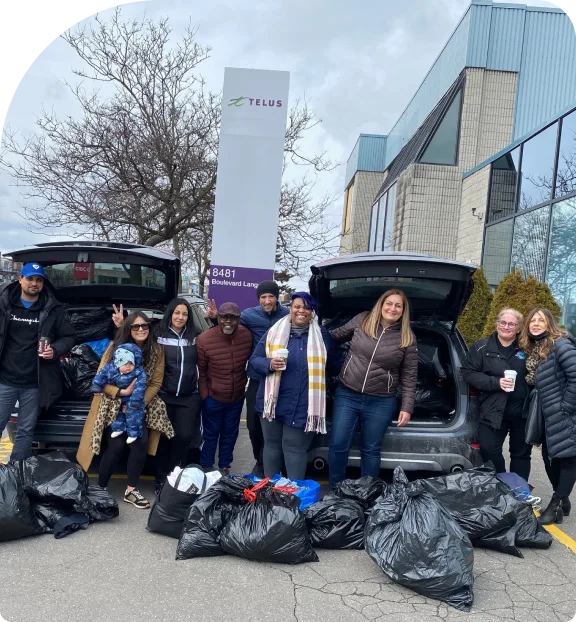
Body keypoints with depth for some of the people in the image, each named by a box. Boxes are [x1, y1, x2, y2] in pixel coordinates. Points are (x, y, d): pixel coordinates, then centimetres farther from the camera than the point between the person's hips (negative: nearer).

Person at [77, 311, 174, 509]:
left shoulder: (157, 350, -5)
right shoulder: (115, 347, -11)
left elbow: (156, 383, -3)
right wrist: (121, 392, -26)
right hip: (113, 404, -2)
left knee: (141, 441, -15)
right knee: (117, 445, -14)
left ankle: (131, 490, 3)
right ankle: (101, 488, 9)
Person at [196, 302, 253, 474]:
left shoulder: (247, 336, -12)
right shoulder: (204, 340, -21)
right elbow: (201, 370, -12)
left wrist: (245, 385, 7)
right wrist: (204, 395, -11)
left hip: (237, 397, 3)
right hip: (213, 397, -3)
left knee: (230, 434, 20)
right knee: (210, 434, 12)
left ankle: (224, 467, 37)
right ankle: (206, 469, 29)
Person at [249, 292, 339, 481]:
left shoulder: (321, 334, 2)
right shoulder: (274, 332, 3)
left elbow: (333, 362, 11)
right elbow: (254, 360, 2)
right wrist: (270, 364, -16)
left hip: (303, 405, -2)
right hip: (273, 401, 2)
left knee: (295, 448, 1)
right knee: (272, 445, 13)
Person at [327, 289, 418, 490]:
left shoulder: (408, 339, -3)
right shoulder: (361, 321, -2)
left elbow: (409, 377, 0)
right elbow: (336, 336, 15)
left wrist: (407, 408, -4)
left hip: (381, 403, -1)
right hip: (347, 396, 1)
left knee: (370, 450, 11)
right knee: (338, 445, 3)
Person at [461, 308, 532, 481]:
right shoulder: (481, 347, -2)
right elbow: (467, 373, -6)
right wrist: (495, 382, -16)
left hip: (523, 411, 2)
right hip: (494, 411, -2)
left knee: (522, 453, 14)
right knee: (489, 450, -6)